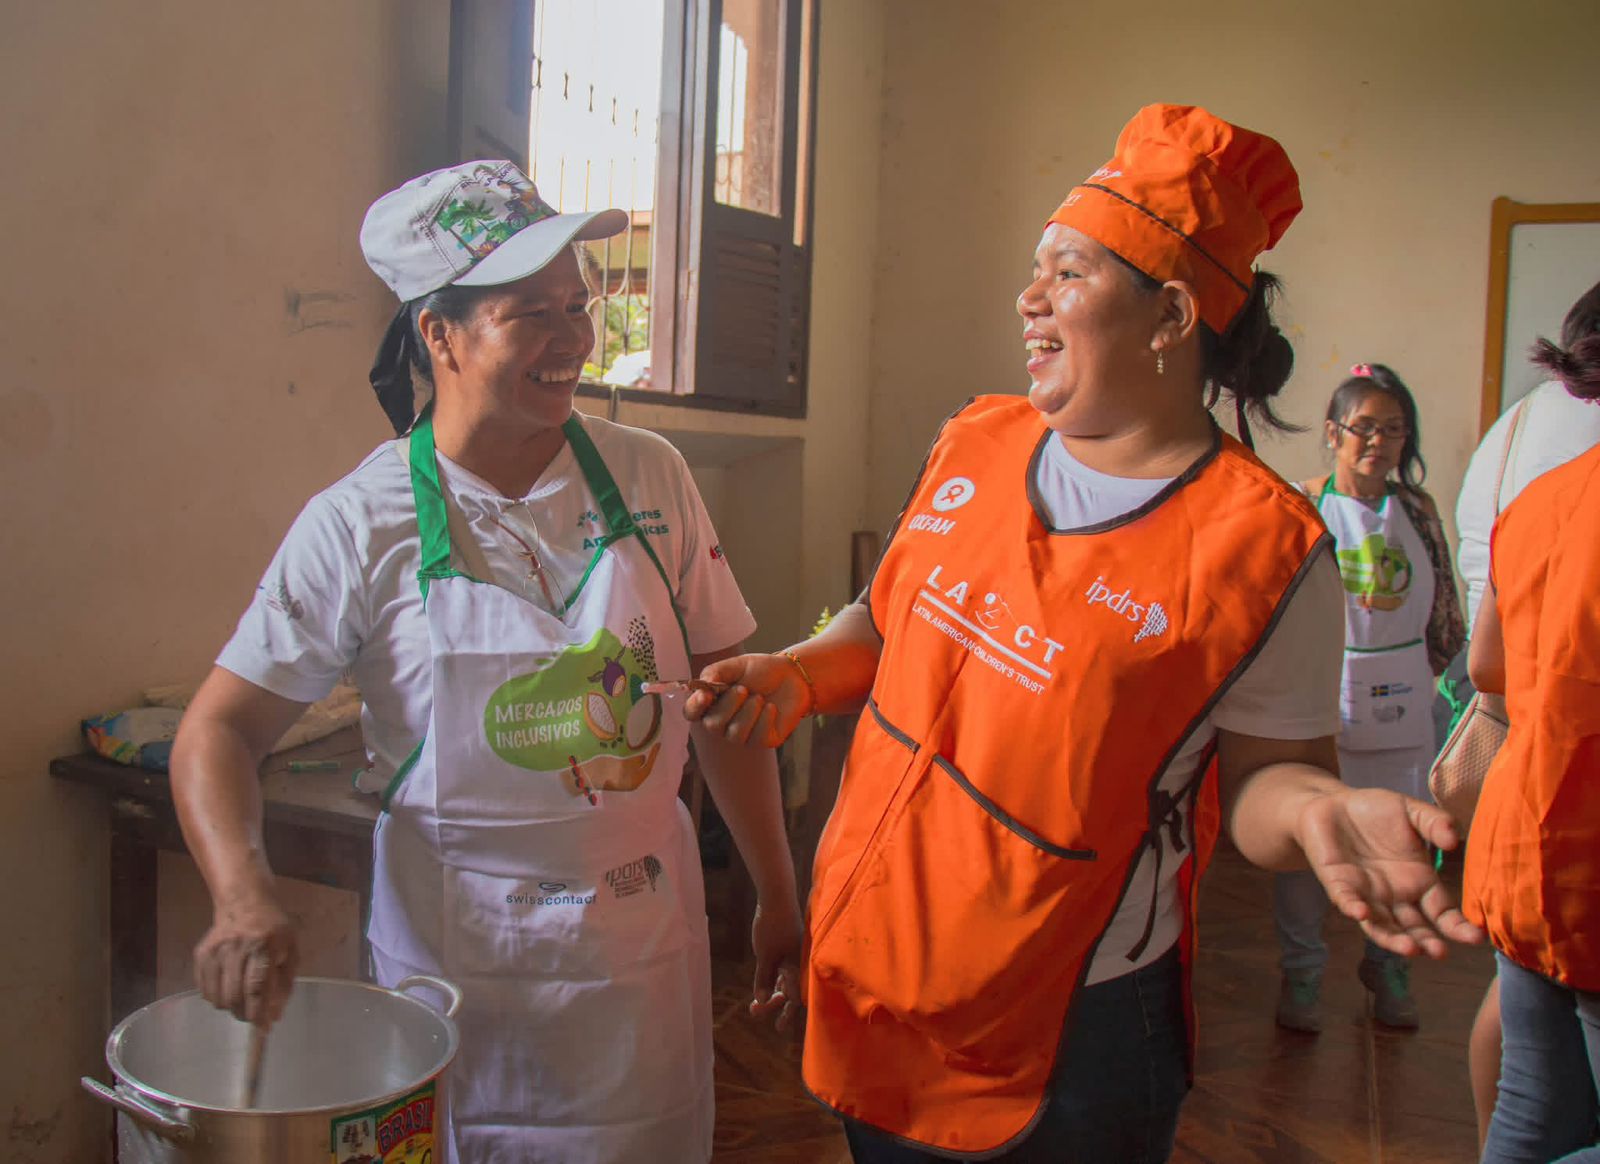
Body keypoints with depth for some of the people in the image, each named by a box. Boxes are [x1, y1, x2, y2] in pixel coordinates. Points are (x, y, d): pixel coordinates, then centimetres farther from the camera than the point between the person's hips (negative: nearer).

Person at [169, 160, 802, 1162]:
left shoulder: (650, 478, -3)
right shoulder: (363, 523, -11)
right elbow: (219, 732, -8)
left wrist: (777, 897, 6)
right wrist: (245, 898, -25)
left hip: (644, 951, 3)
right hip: (457, 958, -2)